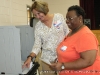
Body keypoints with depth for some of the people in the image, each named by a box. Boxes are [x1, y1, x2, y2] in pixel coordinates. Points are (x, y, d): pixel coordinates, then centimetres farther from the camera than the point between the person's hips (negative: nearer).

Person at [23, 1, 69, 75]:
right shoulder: (38, 26, -2)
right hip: (47, 59, 1)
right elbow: (37, 45, -3)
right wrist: (30, 57, -19)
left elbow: (67, 34, 2)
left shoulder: (59, 17, -5)